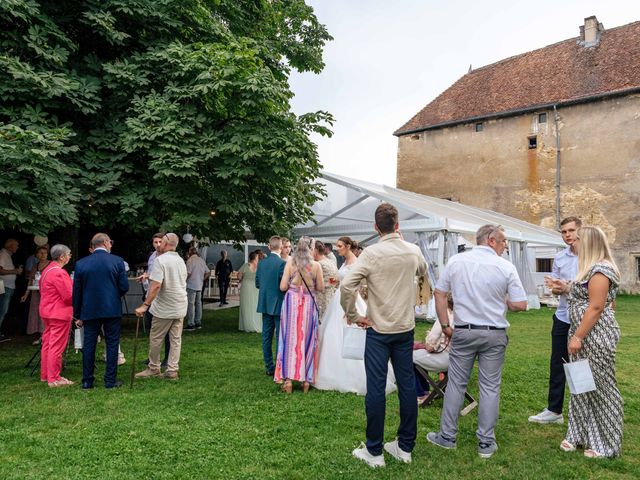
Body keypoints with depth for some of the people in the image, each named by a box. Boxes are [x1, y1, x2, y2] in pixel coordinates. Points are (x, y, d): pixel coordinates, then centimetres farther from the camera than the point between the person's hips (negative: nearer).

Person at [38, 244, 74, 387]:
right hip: (59, 314, -10)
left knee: (47, 344, 17)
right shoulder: (59, 273, -20)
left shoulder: (47, 270, 11)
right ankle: (54, 379, 2)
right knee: (57, 347, -4)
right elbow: (69, 296, -20)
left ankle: (45, 375, 26)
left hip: (47, 312, 10)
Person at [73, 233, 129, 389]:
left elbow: (76, 292, 4)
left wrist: (78, 315, 12)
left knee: (88, 345, 10)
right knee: (112, 344, 6)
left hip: (90, 311, 2)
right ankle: (110, 380, 10)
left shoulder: (81, 263, 2)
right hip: (112, 310, -2)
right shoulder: (117, 261, -5)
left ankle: (87, 381, 16)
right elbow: (124, 287, -7)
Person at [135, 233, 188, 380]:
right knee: (176, 340, 8)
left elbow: (156, 286, -22)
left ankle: (153, 368, 20)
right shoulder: (181, 260, 9)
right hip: (180, 307, 7)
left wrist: (145, 305, -20)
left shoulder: (160, 260, -14)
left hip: (164, 308, -6)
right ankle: (172, 370, 11)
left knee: (155, 339, 9)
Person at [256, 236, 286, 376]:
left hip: (265, 304, 6)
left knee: (266, 336, 11)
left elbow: (257, 284, 8)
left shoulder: (261, 263, 3)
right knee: (280, 337, 2)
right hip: (278, 305, -6)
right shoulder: (282, 263, -15)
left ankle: (269, 367, 18)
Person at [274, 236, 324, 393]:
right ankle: (306, 380, 16)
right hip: (309, 303, 0)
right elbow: (320, 288, 2)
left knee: (290, 339, 7)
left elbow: (283, 287, -5)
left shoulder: (290, 263, -4)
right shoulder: (316, 265, -5)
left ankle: (288, 379, 7)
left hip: (292, 302, 0)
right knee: (307, 340, 11)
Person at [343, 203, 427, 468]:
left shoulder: (371, 253, -13)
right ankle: (405, 447, 24)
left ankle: (374, 452, 13)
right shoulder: (413, 251, 1)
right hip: (406, 328, 5)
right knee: (407, 385, 12)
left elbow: (346, 285, -22)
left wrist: (352, 316, -8)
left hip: (379, 329, -4)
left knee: (376, 388, 3)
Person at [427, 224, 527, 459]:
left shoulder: (456, 261, -1)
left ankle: (447, 436, 20)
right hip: (494, 334, -1)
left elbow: (439, 293, 0)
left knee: (456, 383, 11)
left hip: (463, 332, 1)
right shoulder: (506, 267, -7)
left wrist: (445, 325, 7)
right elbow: (520, 305, -8)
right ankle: (486, 443, 17)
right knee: (490, 387, 9)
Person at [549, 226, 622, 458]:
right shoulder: (591, 268, 14)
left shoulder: (599, 270, -17)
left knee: (600, 387, 3)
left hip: (596, 336, -10)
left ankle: (605, 444, 17)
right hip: (582, 334, 10)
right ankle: (581, 435, 26)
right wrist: (568, 289, 14)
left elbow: (596, 307, -22)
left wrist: (578, 336, -21)